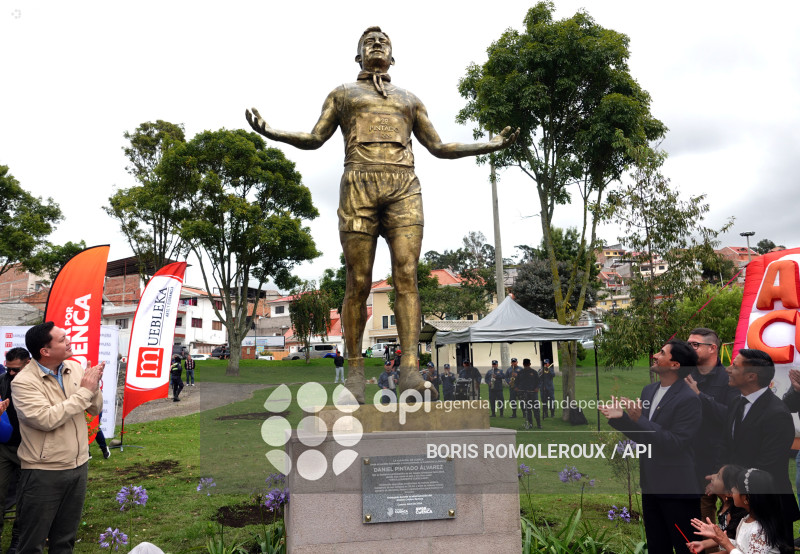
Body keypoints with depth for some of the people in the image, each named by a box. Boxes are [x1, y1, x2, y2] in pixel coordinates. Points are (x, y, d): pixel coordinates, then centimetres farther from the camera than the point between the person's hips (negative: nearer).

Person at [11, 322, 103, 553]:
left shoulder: (75, 368, 1)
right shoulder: (23, 382, -16)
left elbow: (94, 409, 5)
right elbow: (47, 420, -27)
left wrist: (94, 386, -15)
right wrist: (84, 391, -21)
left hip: (79, 466, 5)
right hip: (44, 473, -5)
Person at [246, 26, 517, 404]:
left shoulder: (409, 99, 30)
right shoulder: (342, 93, 26)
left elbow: (438, 147, 27)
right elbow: (314, 139, 17)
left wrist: (490, 145, 21)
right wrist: (270, 132, 0)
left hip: (404, 188, 2)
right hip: (359, 185, -1)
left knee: (406, 276, -15)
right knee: (358, 283, -7)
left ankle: (410, 370, -21)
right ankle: (355, 370, 0)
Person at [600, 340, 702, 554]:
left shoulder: (689, 399, -18)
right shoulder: (648, 390, 7)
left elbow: (676, 442, -24)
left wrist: (639, 420, -28)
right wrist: (620, 417, -5)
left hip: (678, 489, -8)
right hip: (651, 486, 8)